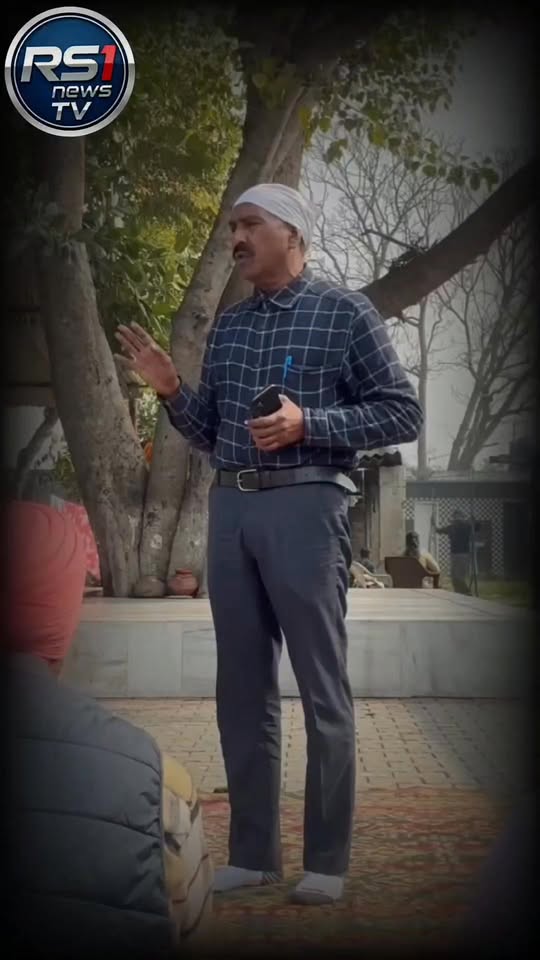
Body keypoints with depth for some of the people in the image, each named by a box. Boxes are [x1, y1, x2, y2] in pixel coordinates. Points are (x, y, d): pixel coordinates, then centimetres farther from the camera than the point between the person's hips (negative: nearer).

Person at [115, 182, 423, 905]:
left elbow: (402, 413, -4)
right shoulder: (228, 325, 17)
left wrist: (308, 423, -15)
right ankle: (252, 852, 17)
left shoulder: (345, 312, 0)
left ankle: (327, 861, 8)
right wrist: (171, 390, 2)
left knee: (322, 689, -1)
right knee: (241, 688, 8)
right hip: (230, 507, 6)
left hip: (305, 505, -6)